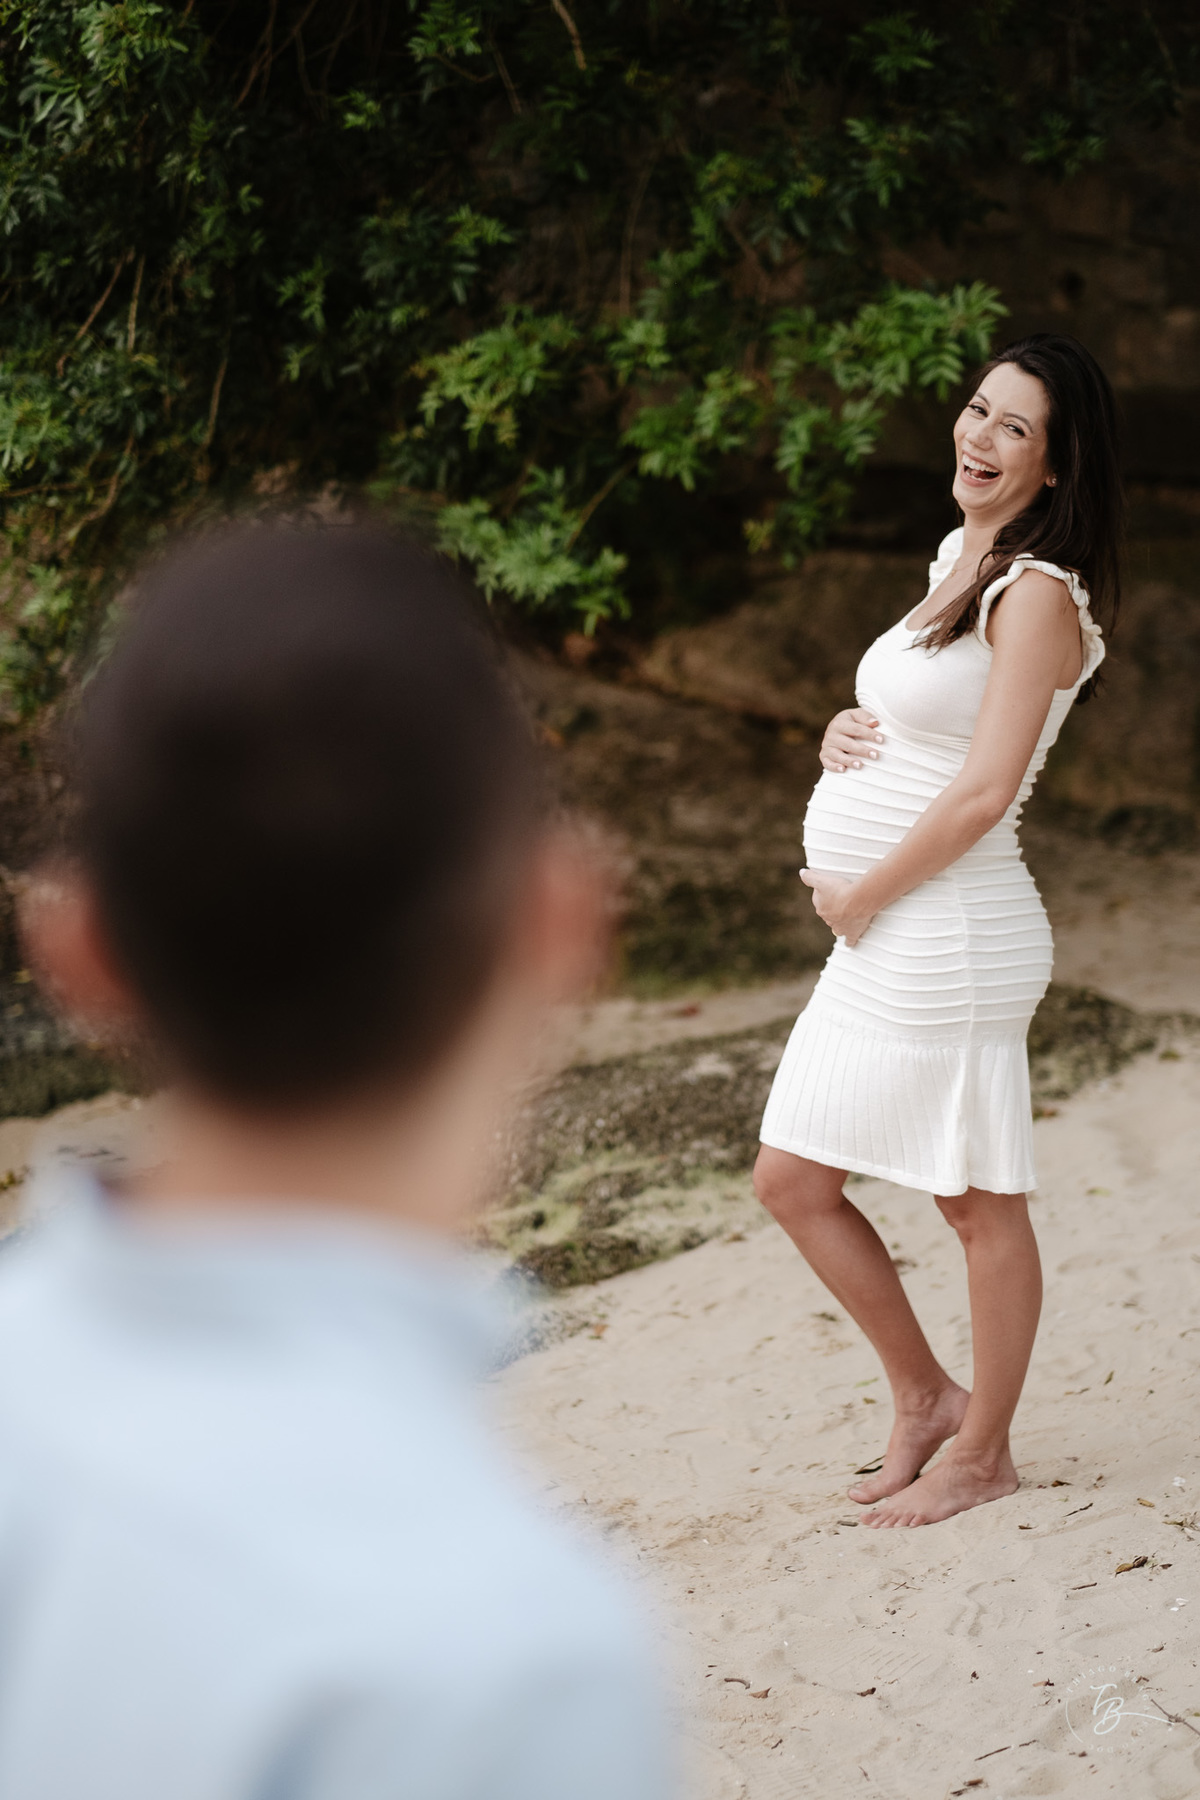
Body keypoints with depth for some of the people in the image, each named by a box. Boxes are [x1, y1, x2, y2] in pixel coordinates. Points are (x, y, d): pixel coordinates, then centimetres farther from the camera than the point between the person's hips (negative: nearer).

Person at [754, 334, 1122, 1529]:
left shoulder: (1037, 593, -14)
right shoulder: (960, 563, 14)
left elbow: (984, 792, -20)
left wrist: (859, 895, -11)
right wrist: (843, 734, 3)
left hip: (947, 938, -10)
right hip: (877, 940, 10)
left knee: (979, 1203, 4)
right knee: (791, 1181, 13)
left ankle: (982, 1453, 19)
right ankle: (924, 1397, 27)